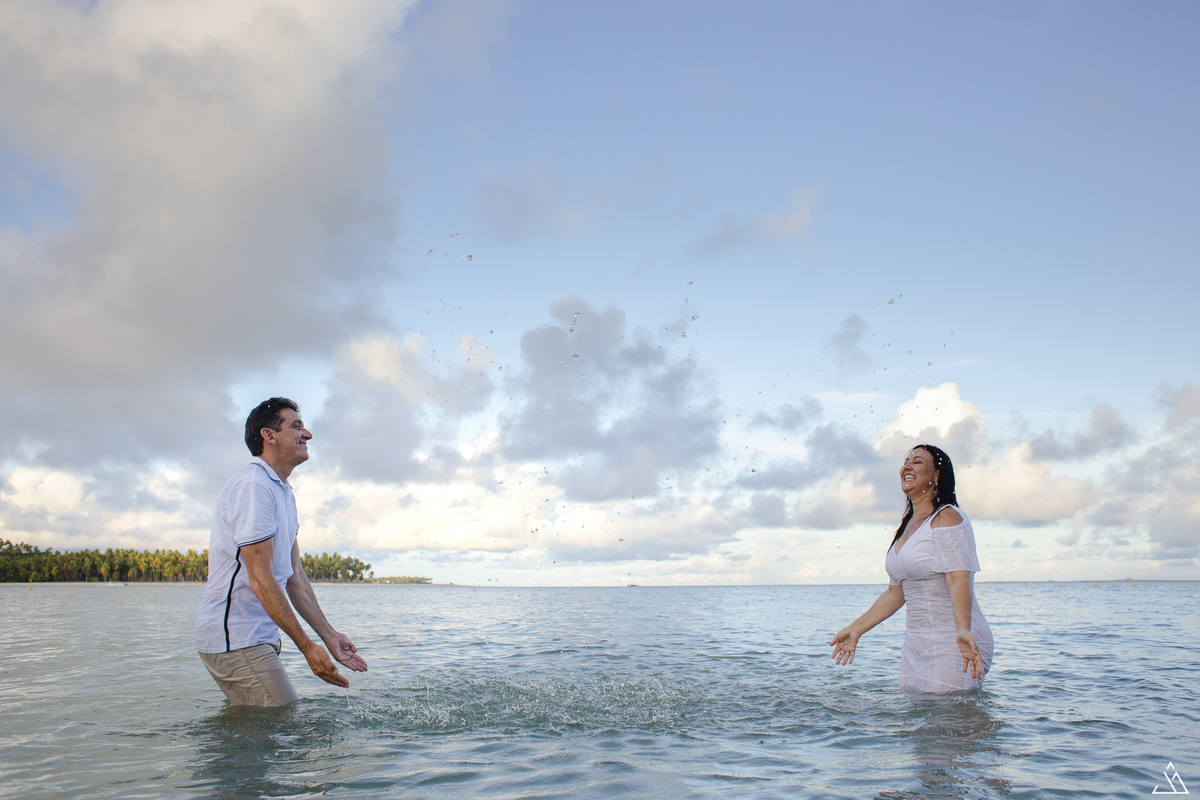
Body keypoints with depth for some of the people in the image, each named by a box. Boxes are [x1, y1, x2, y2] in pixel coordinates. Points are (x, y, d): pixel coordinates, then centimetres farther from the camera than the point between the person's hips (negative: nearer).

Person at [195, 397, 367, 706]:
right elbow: (260, 580, -21)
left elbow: (294, 577, 15)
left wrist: (328, 635, 8)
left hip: (258, 638, 10)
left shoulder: (284, 493, 16)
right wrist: (307, 646, -21)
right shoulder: (252, 485, -16)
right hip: (235, 639, -10)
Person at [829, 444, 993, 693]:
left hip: (952, 644, -8)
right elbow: (895, 593, 19)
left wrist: (963, 631, -38)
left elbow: (959, 579, -23)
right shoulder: (907, 526, 15)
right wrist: (855, 629, 19)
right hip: (915, 644, 8)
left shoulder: (947, 517, -9)